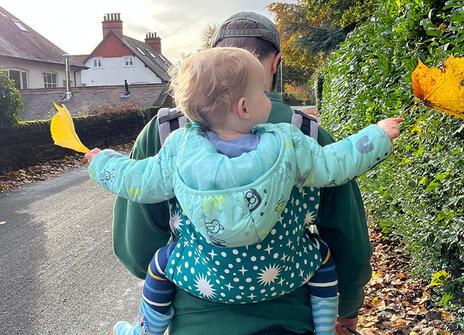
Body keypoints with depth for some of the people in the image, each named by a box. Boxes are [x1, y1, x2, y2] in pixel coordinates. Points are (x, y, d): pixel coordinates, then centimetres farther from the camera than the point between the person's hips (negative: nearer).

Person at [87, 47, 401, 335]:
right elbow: (333, 165, -3)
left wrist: (102, 162, 20)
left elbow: (140, 182, 0)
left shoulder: (180, 149, -11)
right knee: (322, 253, 27)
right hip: (278, 274, 0)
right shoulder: (287, 145, -13)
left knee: (162, 260, 27)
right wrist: (378, 136, 13)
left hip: (206, 275, 1)